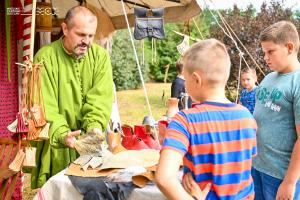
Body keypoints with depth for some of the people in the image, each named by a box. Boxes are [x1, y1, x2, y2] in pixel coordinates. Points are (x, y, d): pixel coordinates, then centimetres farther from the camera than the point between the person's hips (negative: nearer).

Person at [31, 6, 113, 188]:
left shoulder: (100, 56, -3)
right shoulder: (46, 57, -11)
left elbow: (101, 97, -13)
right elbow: (44, 106, -16)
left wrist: (95, 125, -29)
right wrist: (62, 134, -31)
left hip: (92, 142, 2)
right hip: (58, 145, -2)